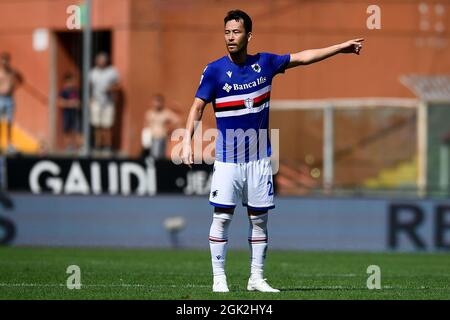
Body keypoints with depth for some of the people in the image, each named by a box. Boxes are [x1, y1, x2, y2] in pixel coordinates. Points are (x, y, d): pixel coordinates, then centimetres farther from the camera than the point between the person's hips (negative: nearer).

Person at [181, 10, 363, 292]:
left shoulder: (264, 63, 4)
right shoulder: (214, 70, -5)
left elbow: (302, 57, 15)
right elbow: (197, 108, -7)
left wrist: (341, 47, 17)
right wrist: (188, 142, -19)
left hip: (260, 158, 3)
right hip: (228, 157, -3)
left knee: (260, 218, 5)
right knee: (222, 216, -7)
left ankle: (257, 278, 12)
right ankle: (219, 278, -1)